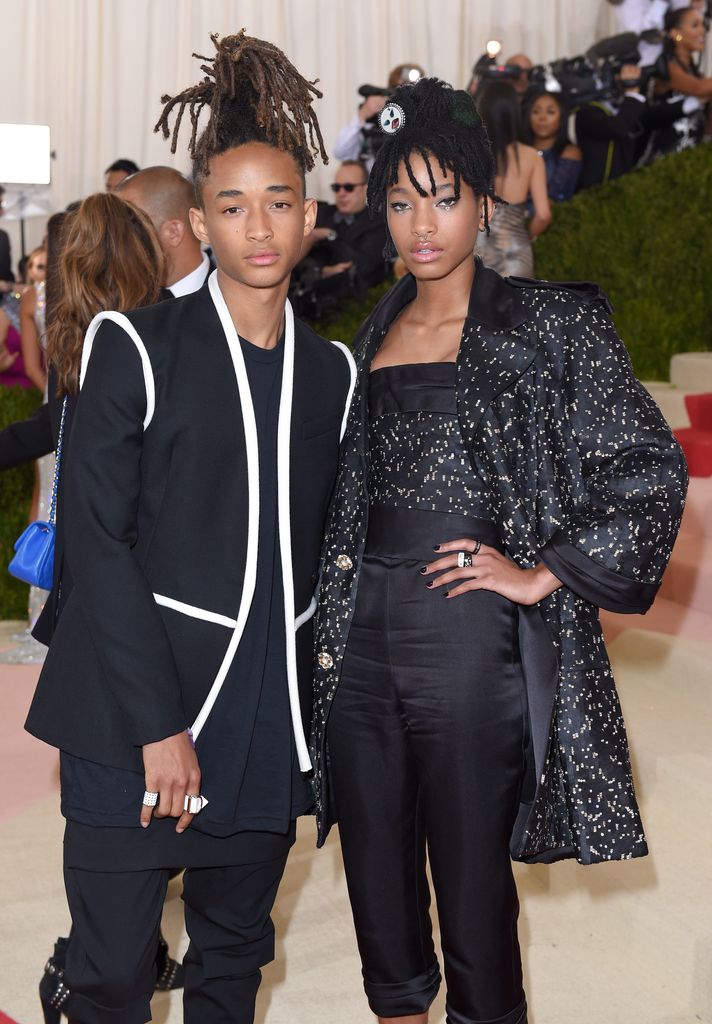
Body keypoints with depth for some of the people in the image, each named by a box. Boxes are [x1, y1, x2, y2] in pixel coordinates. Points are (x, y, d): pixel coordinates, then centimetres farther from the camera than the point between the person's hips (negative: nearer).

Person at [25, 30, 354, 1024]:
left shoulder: (331, 370, 8)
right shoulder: (138, 345, -6)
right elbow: (96, 536, -11)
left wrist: (316, 707, 8)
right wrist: (158, 725, -15)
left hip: (268, 720, 4)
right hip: (132, 717, -4)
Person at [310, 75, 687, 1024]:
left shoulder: (551, 324, -2)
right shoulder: (375, 335, 13)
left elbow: (651, 467, -6)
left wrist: (545, 574, -10)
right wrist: (331, 614, 11)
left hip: (470, 635, -5)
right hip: (362, 633, 5)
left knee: (474, 884, 3)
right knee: (376, 881, 11)